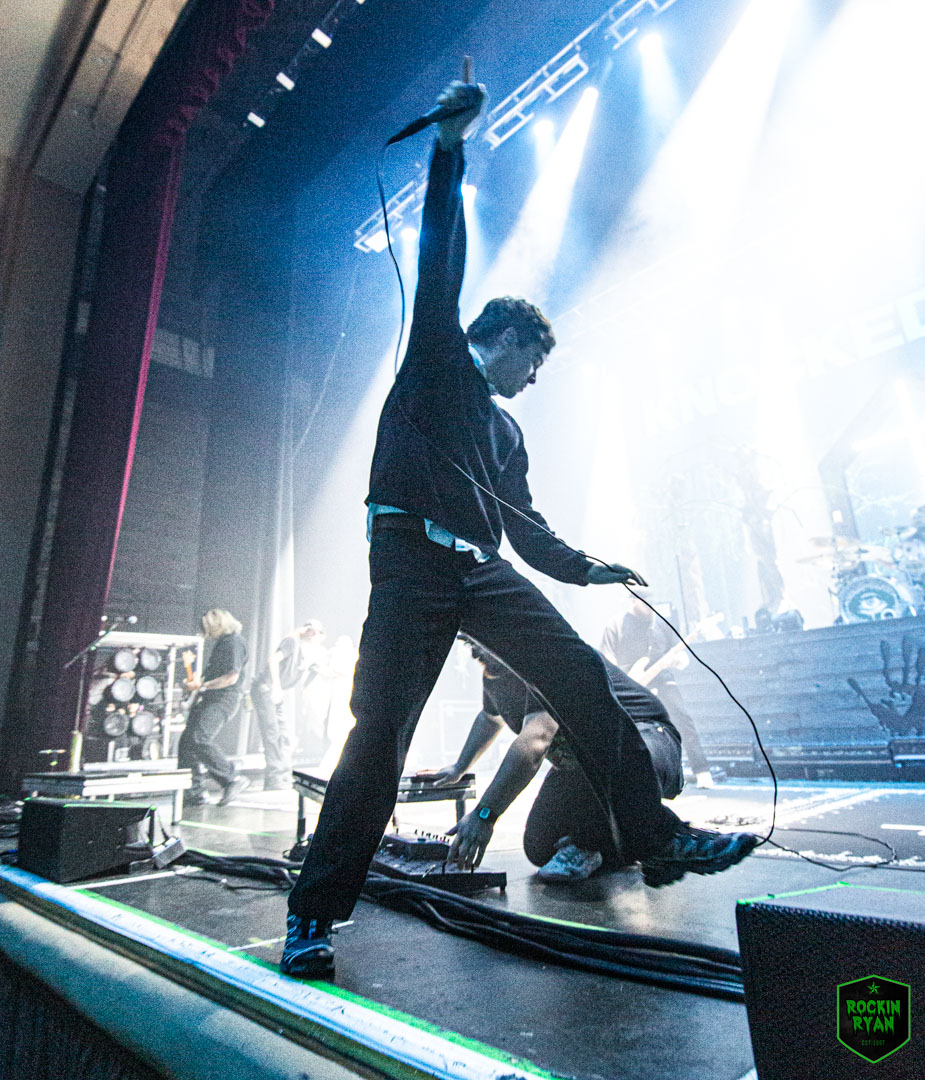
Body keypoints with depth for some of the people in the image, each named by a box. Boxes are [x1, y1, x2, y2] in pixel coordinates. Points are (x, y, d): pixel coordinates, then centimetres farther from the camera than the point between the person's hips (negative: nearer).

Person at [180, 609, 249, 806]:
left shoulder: (234, 643, -12)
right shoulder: (221, 642, 20)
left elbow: (231, 677, -19)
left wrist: (202, 686, -14)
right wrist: (197, 682, 17)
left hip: (223, 700, -10)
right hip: (209, 699, 10)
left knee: (199, 741, -20)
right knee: (186, 742, 5)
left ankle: (234, 779, -8)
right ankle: (194, 792, 11)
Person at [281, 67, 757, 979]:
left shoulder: (507, 431, 27)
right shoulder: (437, 354, 14)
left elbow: (528, 531, 24)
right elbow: (440, 262, 3)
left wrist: (588, 567, 17)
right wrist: (449, 147, 1)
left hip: (484, 570, 6)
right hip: (413, 560, -6)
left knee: (583, 679, -4)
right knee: (380, 730, -10)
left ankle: (656, 840, 6)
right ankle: (315, 910, 3)